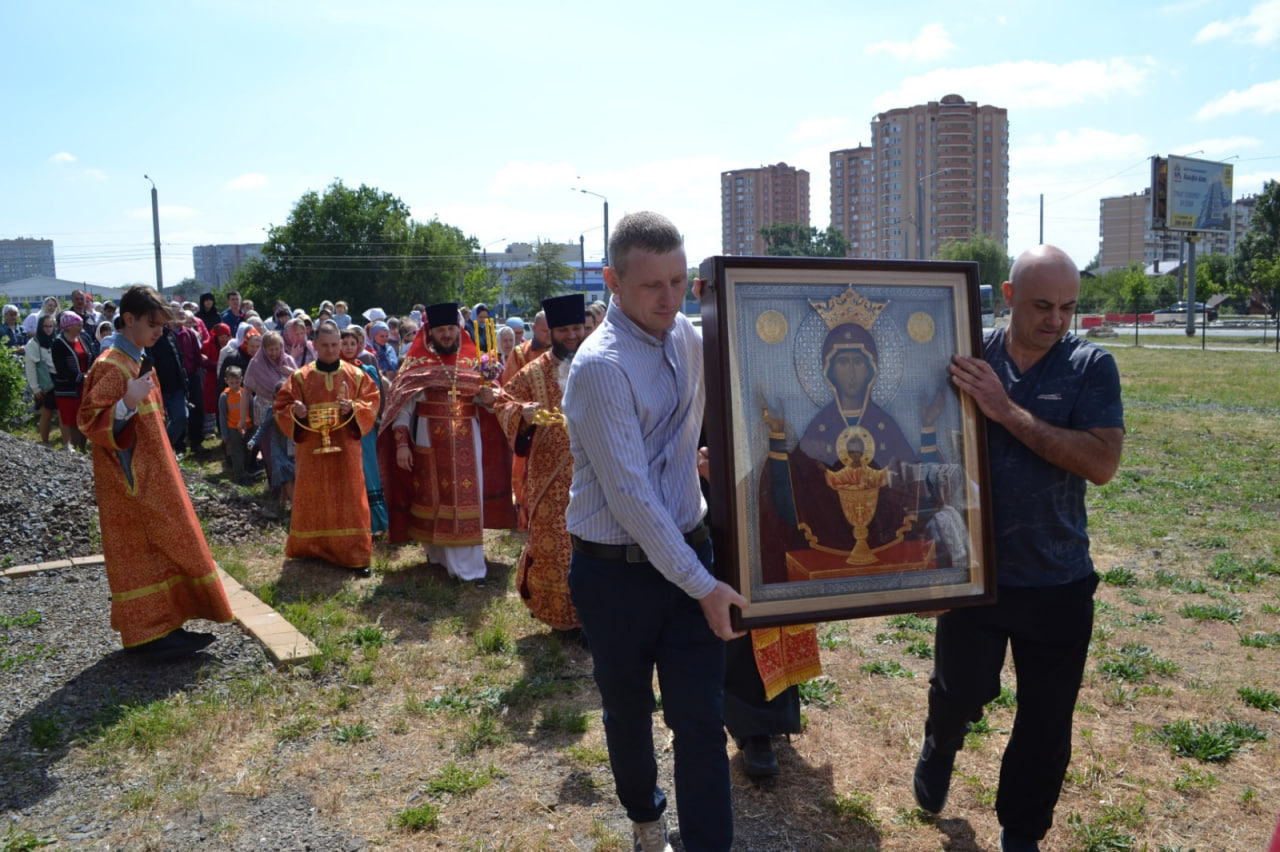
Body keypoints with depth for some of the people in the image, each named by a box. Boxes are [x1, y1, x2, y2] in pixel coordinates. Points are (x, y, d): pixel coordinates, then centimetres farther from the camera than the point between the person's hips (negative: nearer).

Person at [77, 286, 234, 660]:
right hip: (132, 480, -9)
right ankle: (151, 635, 3)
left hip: (151, 475, 9)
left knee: (159, 549, 12)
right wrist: (127, 403, -36)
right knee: (140, 552, -4)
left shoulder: (137, 361, 13)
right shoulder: (111, 366, -16)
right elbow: (89, 420, -23)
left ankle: (160, 628, 20)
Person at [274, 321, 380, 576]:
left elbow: (372, 403, 3)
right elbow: (282, 408, 3)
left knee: (350, 500, -1)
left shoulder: (356, 375, 3)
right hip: (312, 450, 1)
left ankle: (356, 554, 4)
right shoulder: (300, 377, 2)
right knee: (312, 500, 8)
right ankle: (311, 549, 25)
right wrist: (296, 413, -18)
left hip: (346, 449, 0)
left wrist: (353, 409, -16)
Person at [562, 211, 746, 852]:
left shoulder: (688, 336, 1)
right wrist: (703, 585, -19)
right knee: (629, 713, 18)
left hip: (686, 550, 5)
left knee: (701, 718, 4)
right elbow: (630, 497, -22)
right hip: (617, 569, -4)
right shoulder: (601, 366, -21)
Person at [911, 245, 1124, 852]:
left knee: (1046, 723, 13)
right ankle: (941, 744, 51)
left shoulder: (1090, 366, -7)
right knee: (960, 690, 15)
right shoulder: (969, 358, -7)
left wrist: (1007, 410, -24)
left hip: (1059, 583, 1)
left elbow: (1102, 463, -19)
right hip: (975, 570, 0)